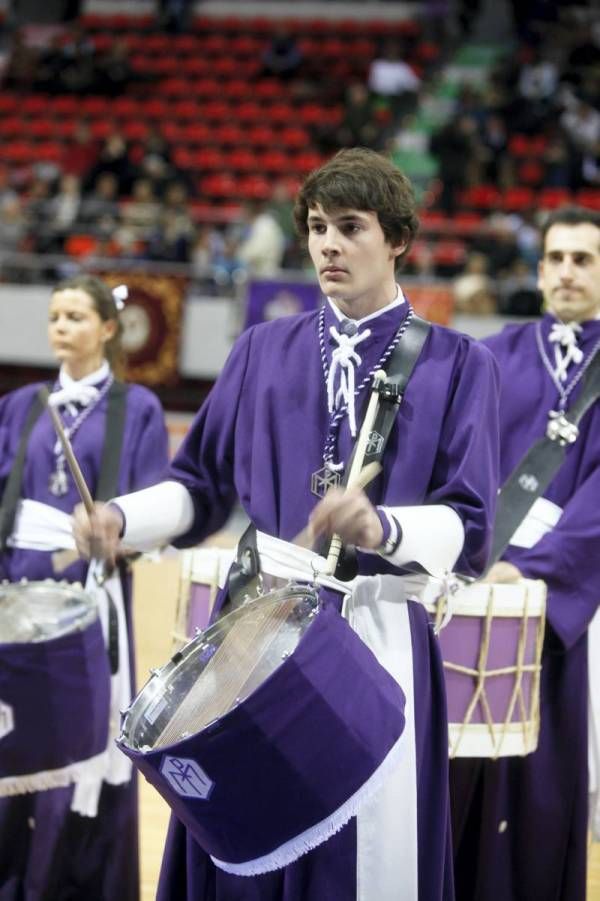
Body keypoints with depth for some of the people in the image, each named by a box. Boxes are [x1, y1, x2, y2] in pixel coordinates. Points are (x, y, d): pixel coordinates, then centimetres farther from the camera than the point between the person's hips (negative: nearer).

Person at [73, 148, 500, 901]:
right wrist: (122, 519, -9)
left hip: (377, 642, -2)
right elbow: (203, 486, 11)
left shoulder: (455, 365, 3)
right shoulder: (263, 351, 12)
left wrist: (383, 528, -27)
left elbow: (468, 529, -7)